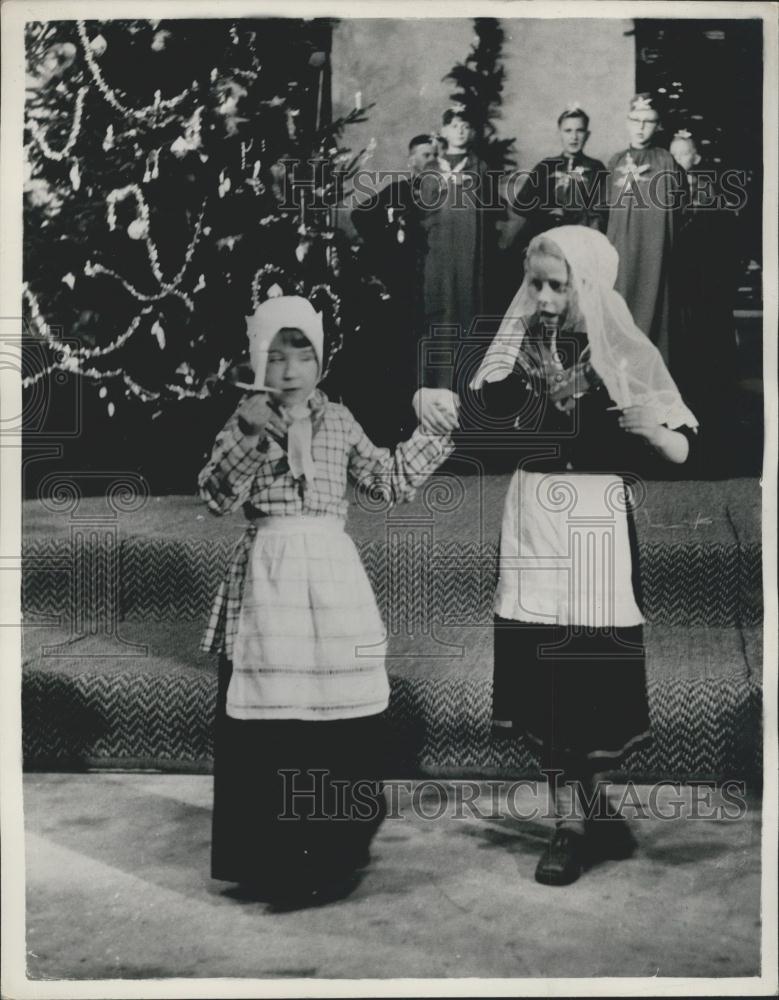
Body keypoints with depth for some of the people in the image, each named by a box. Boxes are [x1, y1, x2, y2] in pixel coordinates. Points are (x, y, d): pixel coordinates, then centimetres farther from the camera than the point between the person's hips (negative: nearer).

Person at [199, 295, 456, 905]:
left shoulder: (339, 421, 10)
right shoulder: (247, 419, 3)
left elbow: (394, 482, 13)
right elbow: (215, 498, -6)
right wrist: (250, 437, -18)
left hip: (333, 570, 3)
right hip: (268, 575, -2)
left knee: (344, 711, 4)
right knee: (266, 718, -3)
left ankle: (335, 851, 22)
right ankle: (268, 861, 12)